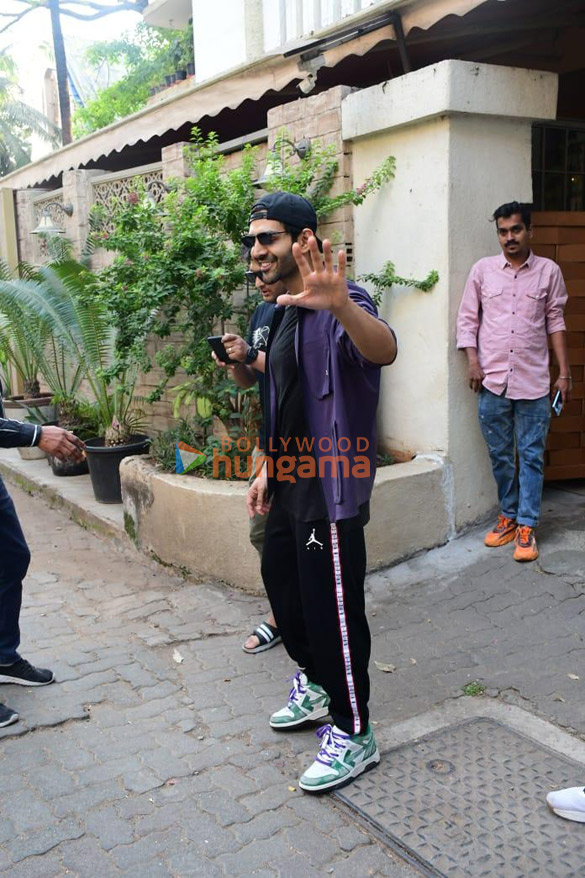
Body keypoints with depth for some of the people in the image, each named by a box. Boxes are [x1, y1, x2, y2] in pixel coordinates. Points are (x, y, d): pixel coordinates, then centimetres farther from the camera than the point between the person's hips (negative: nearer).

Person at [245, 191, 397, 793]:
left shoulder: (338, 306, -16)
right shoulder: (283, 313, 14)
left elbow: (384, 349, -40)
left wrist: (340, 304, -59)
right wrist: (268, 470, 19)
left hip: (332, 490, -10)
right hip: (291, 486, 10)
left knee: (333, 608, -2)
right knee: (283, 585, 21)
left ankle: (352, 734, 17)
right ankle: (314, 690, 43)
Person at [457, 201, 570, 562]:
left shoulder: (549, 271, 3)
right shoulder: (483, 269, 4)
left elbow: (556, 323, 6)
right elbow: (467, 319, 7)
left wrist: (565, 373, 3)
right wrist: (473, 361, -4)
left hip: (533, 382, -1)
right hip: (492, 382, 1)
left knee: (532, 456, 2)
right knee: (500, 455, 10)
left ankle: (526, 526, 9)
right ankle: (508, 515, 25)